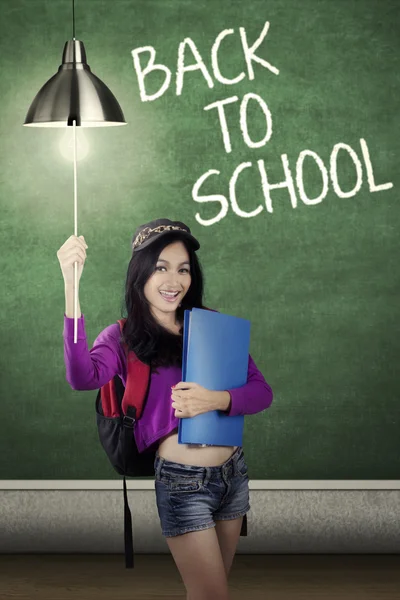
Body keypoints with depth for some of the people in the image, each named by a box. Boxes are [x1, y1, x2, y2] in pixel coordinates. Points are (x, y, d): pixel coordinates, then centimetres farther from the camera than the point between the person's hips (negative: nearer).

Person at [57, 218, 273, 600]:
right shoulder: (122, 337, -6)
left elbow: (261, 391, 1)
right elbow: (83, 377, -28)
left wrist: (217, 400, -20)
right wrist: (71, 288, -38)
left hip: (233, 471, 5)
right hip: (182, 482, -4)